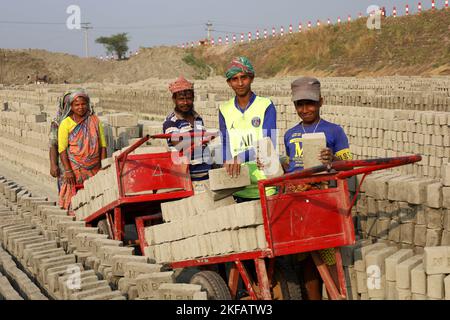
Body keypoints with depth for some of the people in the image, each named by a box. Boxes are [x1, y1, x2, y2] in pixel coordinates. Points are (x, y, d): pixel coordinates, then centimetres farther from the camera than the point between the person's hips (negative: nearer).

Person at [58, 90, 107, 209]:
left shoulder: (95, 121, 8)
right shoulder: (66, 123, -1)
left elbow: (102, 145, 8)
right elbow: (62, 149, -5)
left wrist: (103, 167, 1)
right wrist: (67, 170, -12)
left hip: (95, 168, 3)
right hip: (75, 168, -3)